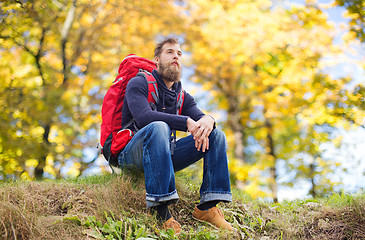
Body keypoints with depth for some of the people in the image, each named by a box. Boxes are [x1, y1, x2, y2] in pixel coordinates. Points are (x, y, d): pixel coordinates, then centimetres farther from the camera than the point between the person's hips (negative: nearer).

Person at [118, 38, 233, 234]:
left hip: (165, 155, 6)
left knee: (217, 135, -5)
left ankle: (207, 206, -15)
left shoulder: (183, 97, 18)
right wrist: (187, 122, -27)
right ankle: (160, 208, -42)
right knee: (158, 127, -37)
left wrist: (208, 120, -26)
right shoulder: (138, 84, -1)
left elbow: (197, 116, 0)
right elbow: (143, 116, -20)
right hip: (132, 155, -6)